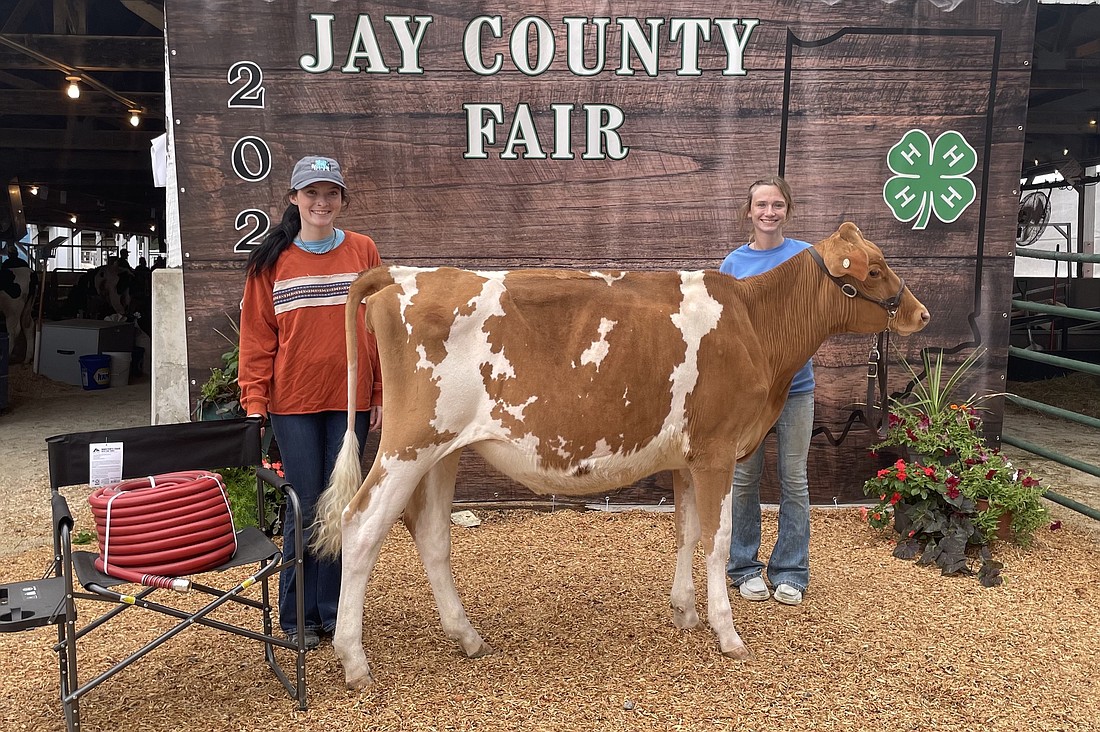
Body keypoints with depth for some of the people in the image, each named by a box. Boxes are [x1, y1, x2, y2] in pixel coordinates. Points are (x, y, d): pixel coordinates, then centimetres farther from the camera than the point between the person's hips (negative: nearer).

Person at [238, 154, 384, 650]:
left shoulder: (363, 252, 5)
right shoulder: (271, 260, 2)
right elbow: (257, 336, 1)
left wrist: (380, 395, 2)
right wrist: (254, 402, -5)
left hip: (350, 400, 1)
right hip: (294, 403, -1)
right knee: (304, 509, 3)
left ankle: (332, 610, 22)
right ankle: (297, 616, 19)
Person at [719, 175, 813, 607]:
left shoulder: (805, 256, 0)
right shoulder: (734, 262, 2)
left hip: (795, 384, 0)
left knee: (793, 480, 7)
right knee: (744, 478, 9)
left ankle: (790, 572, 21)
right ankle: (744, 567, 24)